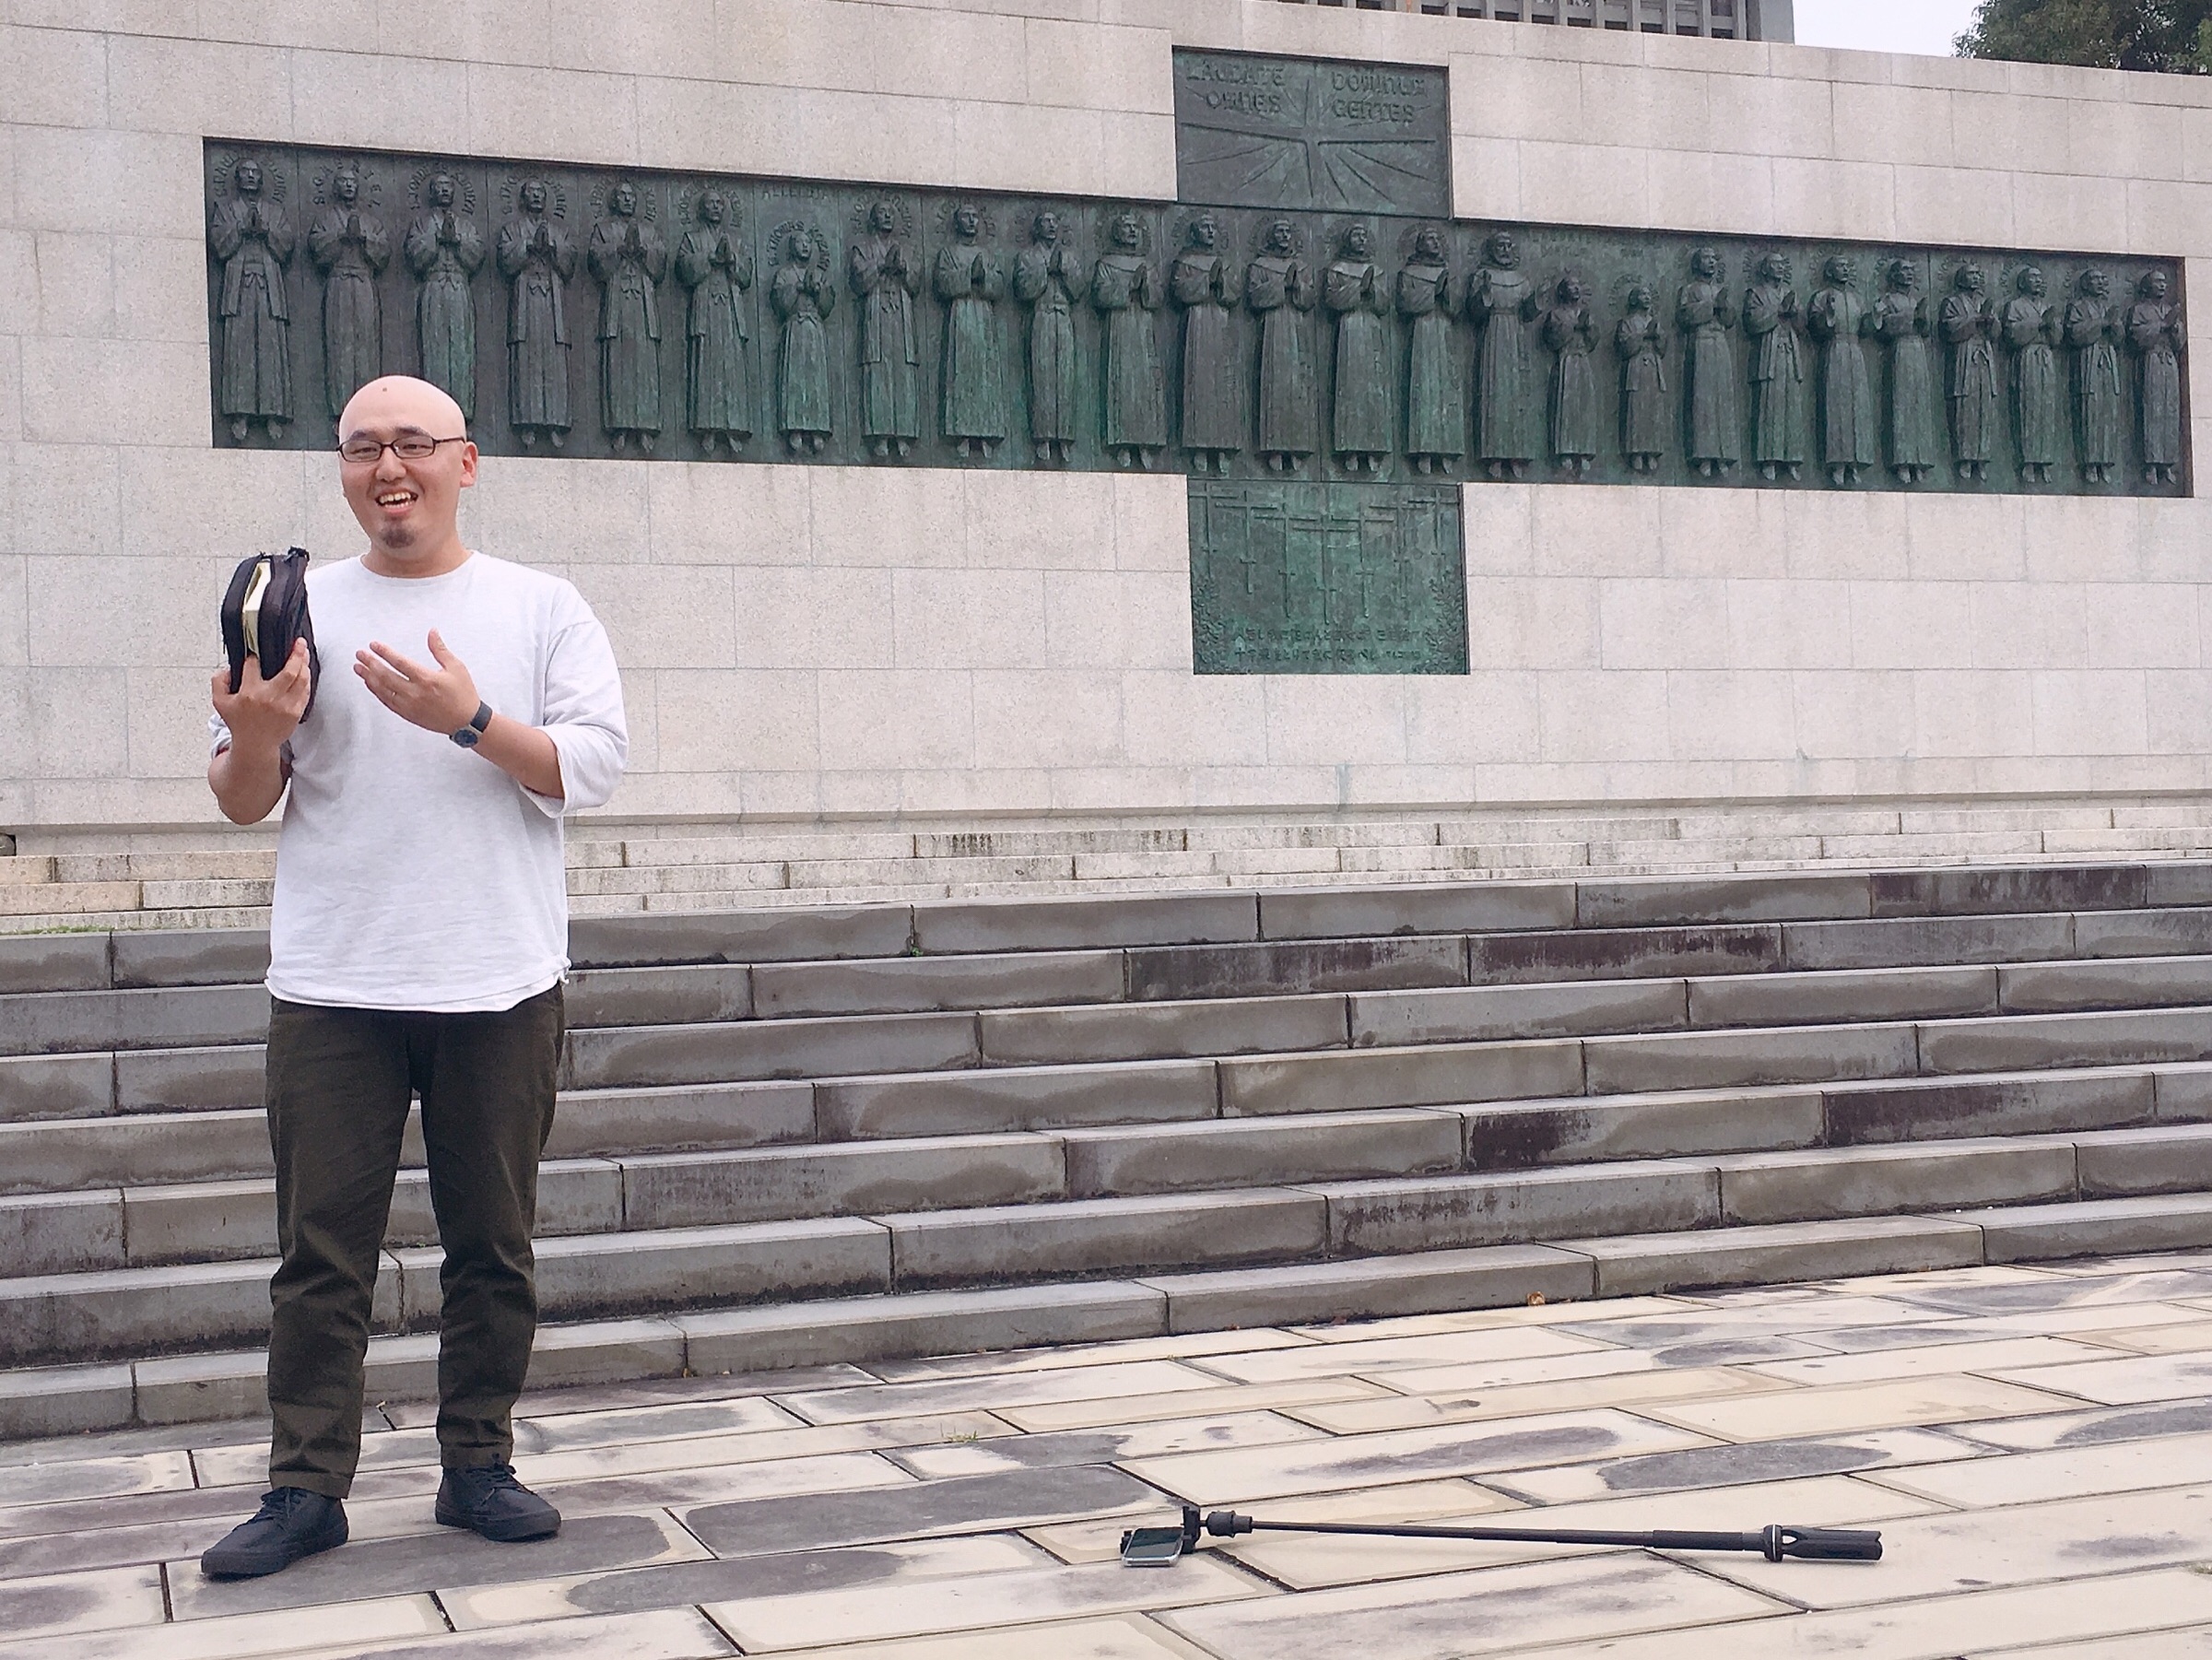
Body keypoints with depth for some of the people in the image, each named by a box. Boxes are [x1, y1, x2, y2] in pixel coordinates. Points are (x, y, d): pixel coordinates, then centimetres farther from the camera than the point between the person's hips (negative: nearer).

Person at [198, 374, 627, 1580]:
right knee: (320, 1252, 1)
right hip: (330, 991, 1)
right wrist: (256, 734, -12)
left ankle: (477, 1465, 18)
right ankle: (305, 1488, 8)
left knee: (492, 1245, 7)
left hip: (499, 985, 0)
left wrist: (470, 719, -17)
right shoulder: (299, 610, 9)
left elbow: (592, 768, -4)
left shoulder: (542, 610, 6)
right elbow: (242, 804, 10)